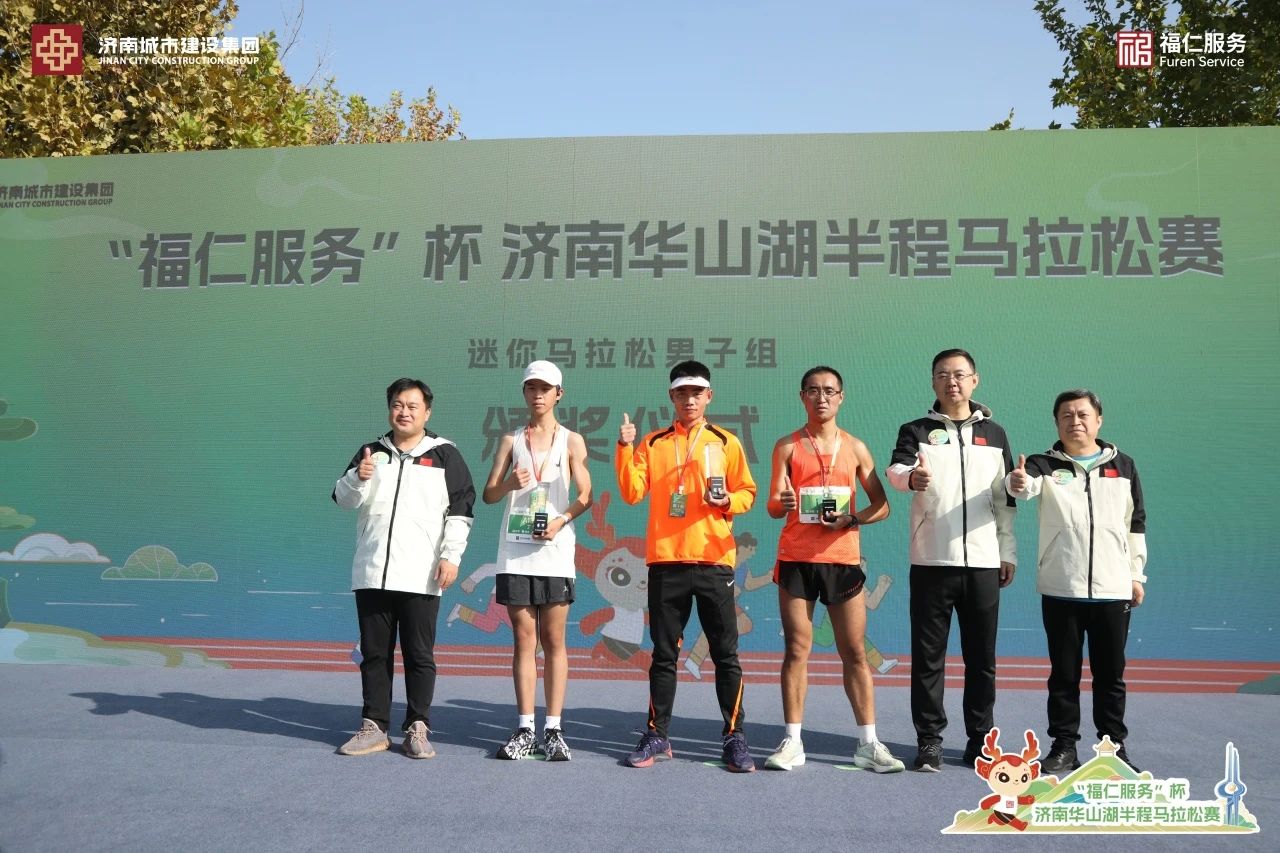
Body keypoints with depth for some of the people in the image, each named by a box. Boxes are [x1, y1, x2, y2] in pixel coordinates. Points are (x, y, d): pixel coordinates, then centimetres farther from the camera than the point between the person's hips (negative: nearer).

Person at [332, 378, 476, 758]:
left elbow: (460, 510, 0)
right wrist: (358, 478, -12)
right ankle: (374, 727, 18)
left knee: (419, 655, 2)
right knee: (374, 653, 9)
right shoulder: (372, 452, 14)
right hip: (371, 574, 3)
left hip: (421, 578, -3)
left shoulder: (445, 455, 4)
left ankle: (417, 728, 11)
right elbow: (344, 498, 10)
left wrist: (451, 556, -8)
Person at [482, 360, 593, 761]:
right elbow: (488, 494, 8)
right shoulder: (511, 440, 12)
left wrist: (561, 520, -16)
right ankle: (525, 730, 9)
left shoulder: (572, 440, 7)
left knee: (554, 641, 2)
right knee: (524, 641, 4)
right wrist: (509, 484, -14)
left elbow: (585, 496, 2)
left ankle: (553, 729, 7)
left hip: (555, 552, -2)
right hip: (515, 553, 2)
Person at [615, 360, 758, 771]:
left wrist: (728, 501, -12)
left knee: (726, 654, 2)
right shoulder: (652, 444, 9)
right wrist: (625, 449, -10)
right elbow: (632, 493, 0)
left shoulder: (726, 442, 7)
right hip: (665, 560, 1)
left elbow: (747, 492, 8)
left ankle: (734, 738, 10)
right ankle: (657, 736, 17)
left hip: (714, 559, -1)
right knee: (664, 653, 8)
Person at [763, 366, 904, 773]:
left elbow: (881, 505, 7)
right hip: (796, 559, -1)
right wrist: (781, 503, -24)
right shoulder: (787, 446, 5)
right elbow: (773, 506, -1)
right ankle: (793, 741, 9)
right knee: (796, 650, 2)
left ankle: (868, 743, 11)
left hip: (843, 559, 1)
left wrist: (851, 519, -12)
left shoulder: (855, 447, 8)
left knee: (855, 653, 4)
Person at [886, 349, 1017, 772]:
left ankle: (981, 739, 19)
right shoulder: (917, 431, 5)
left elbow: (1004, 499, 15)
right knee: (928, 655, 1)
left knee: (982, 656, 7)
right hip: (931, 561, -2)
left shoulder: (994, 433, 13)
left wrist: (1007, 552, 11)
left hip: (983, 562, 2)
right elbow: (896, 470, -15)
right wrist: (911, 478, -38)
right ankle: (929, 741, 10)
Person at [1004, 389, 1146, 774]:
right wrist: (1017, 482, -45)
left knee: (1110, 674, 8)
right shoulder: (1046, 464, 3)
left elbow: (1136, 525, 13)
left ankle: (1114, 746, 21)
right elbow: (1026, 482, -21)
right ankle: (1064, 746, 16)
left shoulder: (1123, 466, 9)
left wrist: (1136, 574, 10)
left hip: (1113, 590, 1)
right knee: (1064, 673, 6)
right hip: (1060, 590, -1)